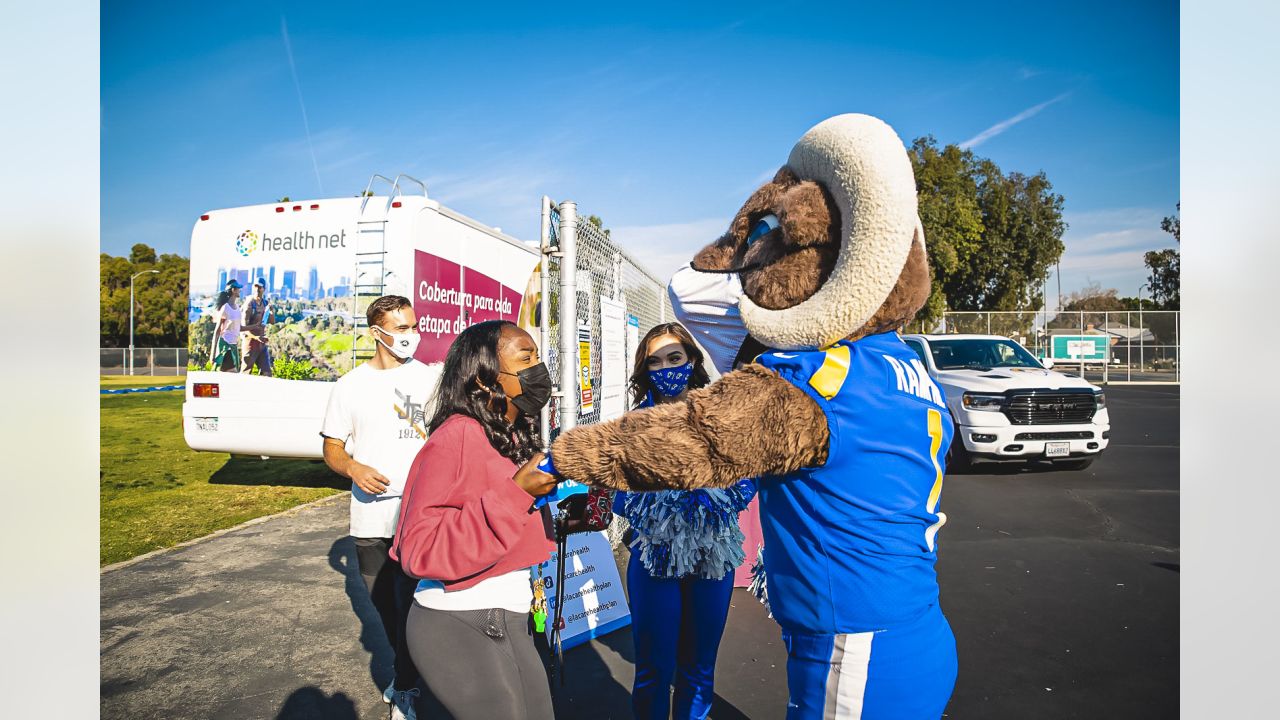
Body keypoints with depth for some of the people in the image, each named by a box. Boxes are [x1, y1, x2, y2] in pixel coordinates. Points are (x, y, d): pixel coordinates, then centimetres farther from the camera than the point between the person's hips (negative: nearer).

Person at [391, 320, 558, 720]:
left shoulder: (516, 435, 7)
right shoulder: (459, 436, -20)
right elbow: (420, 552, -26)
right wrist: (516, 493, -30)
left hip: (507, 620, 9)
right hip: (461, 627, -8)